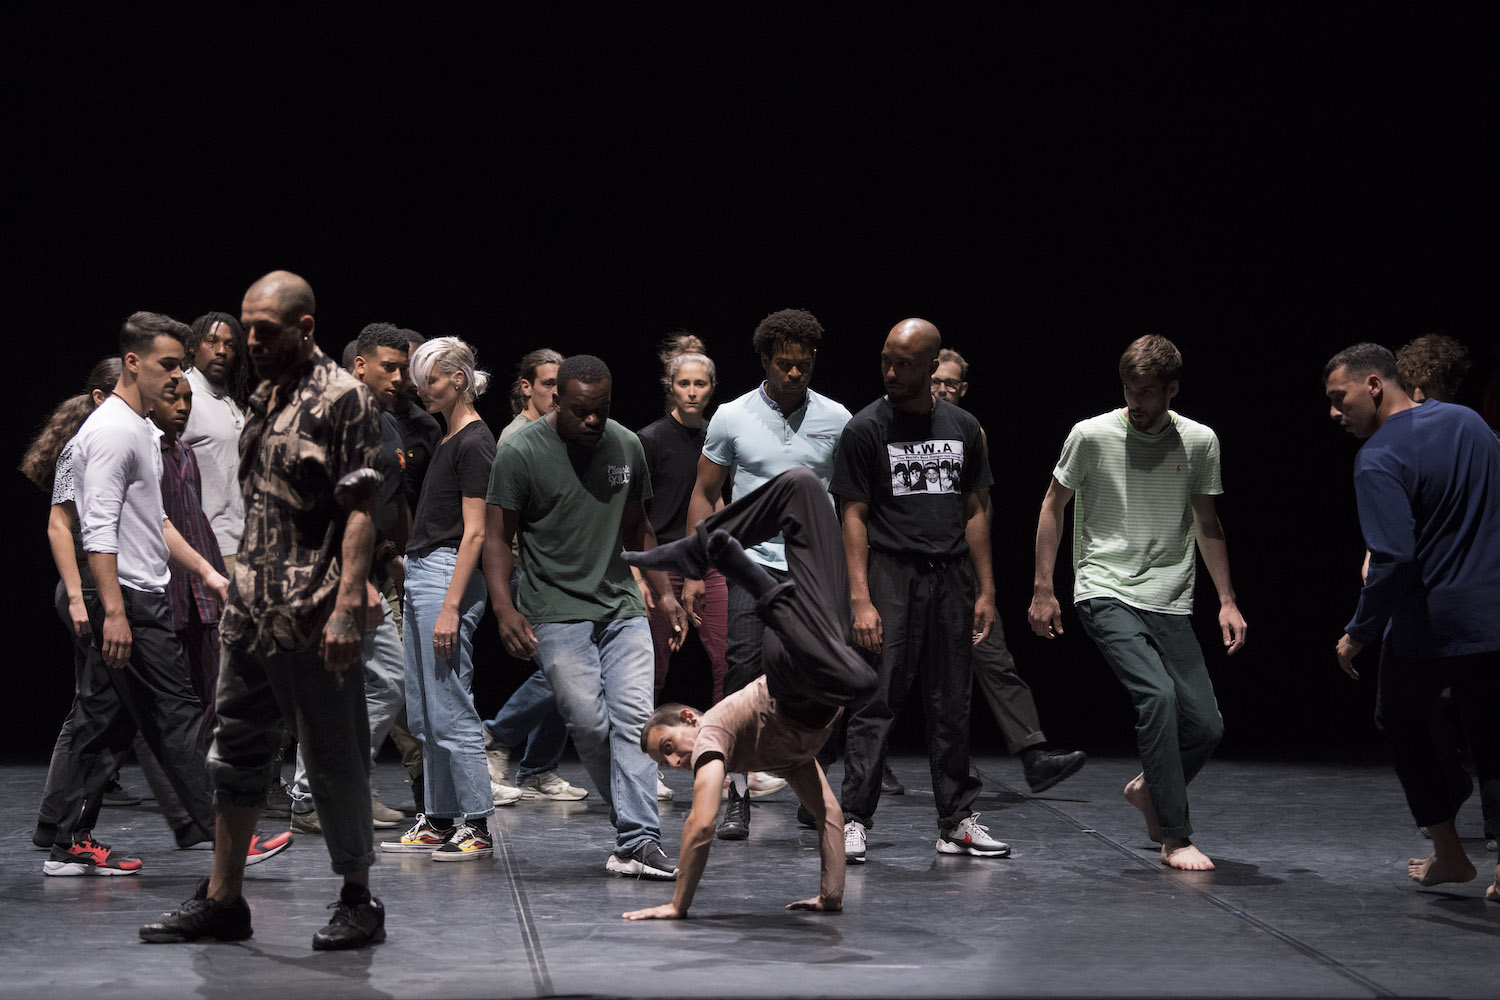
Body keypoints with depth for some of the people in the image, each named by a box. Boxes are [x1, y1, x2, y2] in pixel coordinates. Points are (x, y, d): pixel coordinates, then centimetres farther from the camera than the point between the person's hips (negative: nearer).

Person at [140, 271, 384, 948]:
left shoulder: (342, 398, -10)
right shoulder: (263, 399, 14)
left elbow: (360, 510, -15)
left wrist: (348, 606, -22)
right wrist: (236, 587, 18)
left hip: (313, 618, -8)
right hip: (249, 612, 8)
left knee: (334, 758, 1)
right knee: (236, 750, 11)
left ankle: (358, 902, 12)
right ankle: (221, 900, 18)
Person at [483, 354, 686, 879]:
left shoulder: (626, 446, 8)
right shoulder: (521, 452, -6)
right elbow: (497, 536, -4)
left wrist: (664, 594, 15)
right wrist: (504, 608, -14)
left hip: (621, 605, 4)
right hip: (556, 613, -4)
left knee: (634, 717, -10)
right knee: (589, 724, -9)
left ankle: (637, 845, -13)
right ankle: (636, 827, 10)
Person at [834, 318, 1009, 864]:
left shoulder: (963, 428, 11)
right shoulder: (867, 428, -2)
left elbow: (973, 512, 15)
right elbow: (854, 516, -4)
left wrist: (985, 589, 9)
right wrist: (860, 598, -12)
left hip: (950, 574, 4)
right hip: (891, 573, -4)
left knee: (953, 705, 7)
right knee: (877, 700, -7)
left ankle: (957, 821, 15)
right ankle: (855, 820, -3)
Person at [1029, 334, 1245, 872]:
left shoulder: (1200, 442, 3)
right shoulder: (1091, 435, -5)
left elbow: (1207, 524, 15)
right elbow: (1053, 505, 7)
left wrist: (1227, 601, 11)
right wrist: (1043, 590, 4)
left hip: (1170, 605, 4)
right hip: (1106, 596, -4)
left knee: (1207, 725, -3)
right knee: (1158, 694, -25)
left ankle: (1148, 787, 30)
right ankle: (1173, 837, -16)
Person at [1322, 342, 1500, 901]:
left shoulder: (1379, 461, -17)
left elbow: (1393, 559, -24)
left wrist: (1358, 634, -14)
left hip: (1426, 628, -5)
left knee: (1402, 725, 19)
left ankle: (1448, 854, 19)